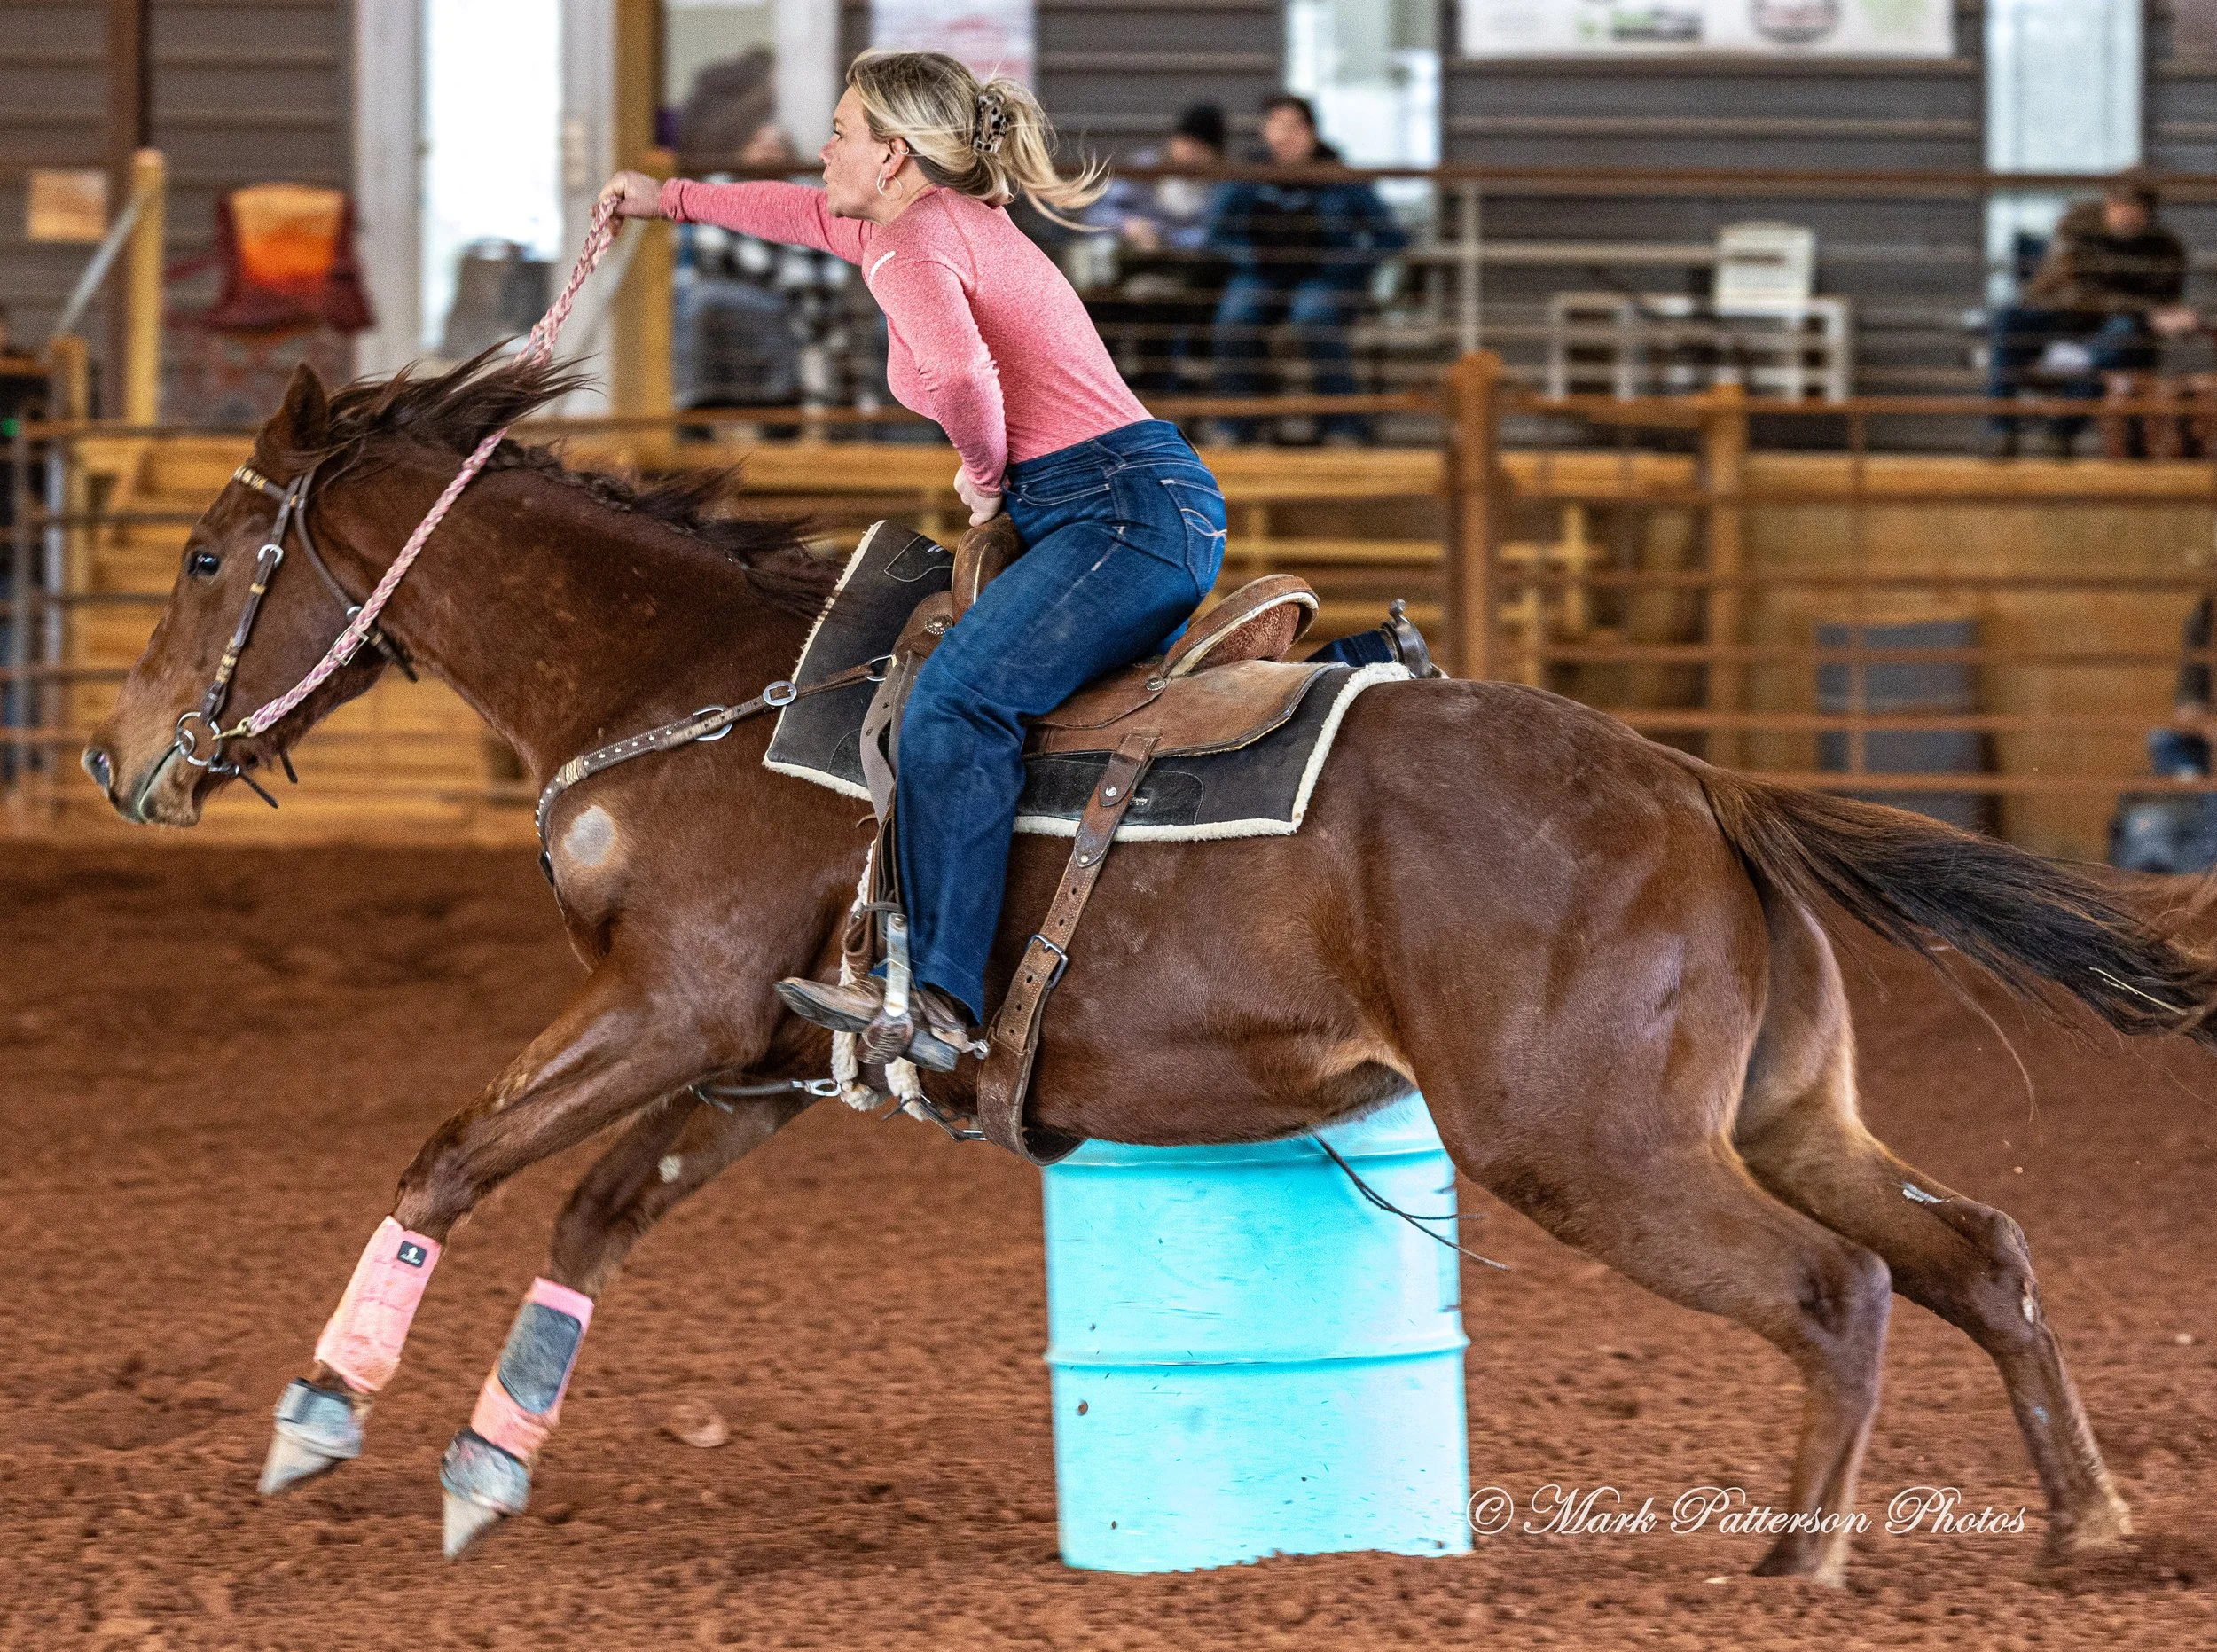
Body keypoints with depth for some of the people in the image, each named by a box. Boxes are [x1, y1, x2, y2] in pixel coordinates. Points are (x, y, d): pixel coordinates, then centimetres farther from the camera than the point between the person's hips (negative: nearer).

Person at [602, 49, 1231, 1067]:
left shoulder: (914, 242, -8)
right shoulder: (949, 217, 22)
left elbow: (957, 372, -29)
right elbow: (814, 214, 43)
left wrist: (983, 468, -8)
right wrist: (672, 200, 55)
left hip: (1126, 512, -11)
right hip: (1150, 513, 11)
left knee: (957, 698, -23)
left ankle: (937, 1000, -35)